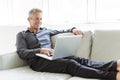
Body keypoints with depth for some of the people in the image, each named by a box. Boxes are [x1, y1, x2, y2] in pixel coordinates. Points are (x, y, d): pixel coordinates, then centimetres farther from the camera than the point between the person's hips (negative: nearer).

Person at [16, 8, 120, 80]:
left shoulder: (45, 31, 26)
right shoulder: (22, 35, 12)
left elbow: (62, 32, 28)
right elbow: (21, 53, -4)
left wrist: (73, 30, 5)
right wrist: (40, 50, -19)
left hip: (52, 57, 5)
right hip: (38, 61, -5)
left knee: (77, 59, -25)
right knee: (70, 63, -31)